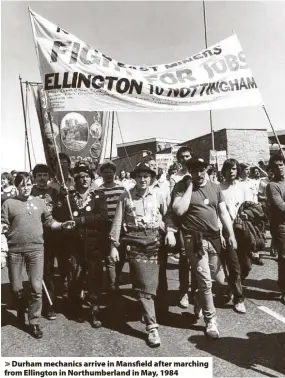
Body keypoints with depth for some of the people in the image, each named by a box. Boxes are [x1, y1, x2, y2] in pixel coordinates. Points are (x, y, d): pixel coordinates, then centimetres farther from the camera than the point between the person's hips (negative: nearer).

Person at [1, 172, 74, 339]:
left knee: (37, 287, -1)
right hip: (15, 250, 0)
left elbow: (49, 221, 9)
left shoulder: (40, 202, 7)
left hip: (36, 249, 1)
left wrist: (62, 225, -7)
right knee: (16, 288, 12)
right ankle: (21, 311, 41)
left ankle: (34, 321, 14)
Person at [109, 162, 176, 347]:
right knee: (144, 285, -4)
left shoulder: (157, 195, 8)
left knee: (151, 284, 6)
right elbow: (118, 222, 3)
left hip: (155, 241, 2)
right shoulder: (126, 196, 3)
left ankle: (147, 312, 32)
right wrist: (114, 245, 0)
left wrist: (170, 231, -4)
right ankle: (152, 327, 1)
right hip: (135, 242, -2)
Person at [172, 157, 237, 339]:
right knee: (205, 281, -2)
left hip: (214, 238, 5)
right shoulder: (182, 187, -4)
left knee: (219, 279, 13)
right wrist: (190, 186, -15)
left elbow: (224, 212, 8)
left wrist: (231, 234, 0)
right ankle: (211, 319, 18)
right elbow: (179, 210, -20)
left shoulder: (215, 187, 9)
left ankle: (200, 300, 42)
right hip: (195, 239, -5)